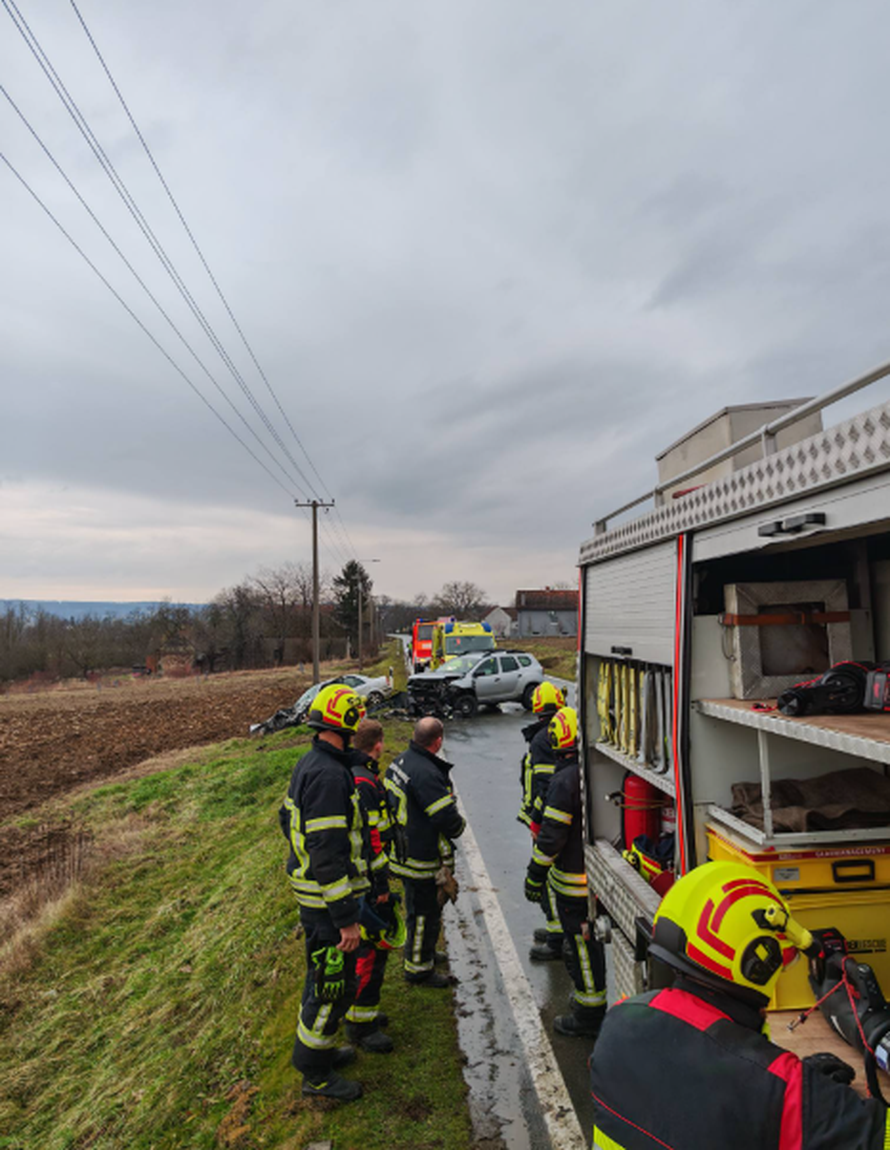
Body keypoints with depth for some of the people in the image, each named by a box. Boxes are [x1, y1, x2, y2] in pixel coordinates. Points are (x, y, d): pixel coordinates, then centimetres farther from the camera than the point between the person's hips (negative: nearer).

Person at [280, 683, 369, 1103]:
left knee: (322, 972, 25)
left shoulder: (309, 764, 4)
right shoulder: (329, 775, -29)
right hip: (327, 898, -10)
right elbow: (328, 853, -29)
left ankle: (316, 1046, 44)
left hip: (310, 889, 10)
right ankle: (315, 1073, 25)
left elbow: (288, 818, 16)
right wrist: (346, 918, -23)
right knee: (335, 984, 7)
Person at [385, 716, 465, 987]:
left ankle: (422, 952, 45)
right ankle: (418, 967, 25)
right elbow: (448, 819, -28)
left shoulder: (401, 761, 0)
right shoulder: (426, 774, -31)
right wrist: (459, 825, -4)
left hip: (404, 850, 10)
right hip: (422, 858, -10)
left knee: (418, 907, 27)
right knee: (425, 911, 9)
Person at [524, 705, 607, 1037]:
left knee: (581, 946, 6)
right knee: (598, 940, 23)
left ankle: (589, 1016, 19)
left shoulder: (566, 780, -23)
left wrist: (535, 875, -12)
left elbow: (552, 834, -22)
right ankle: (596, 995, 39)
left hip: (575, 880, -8)